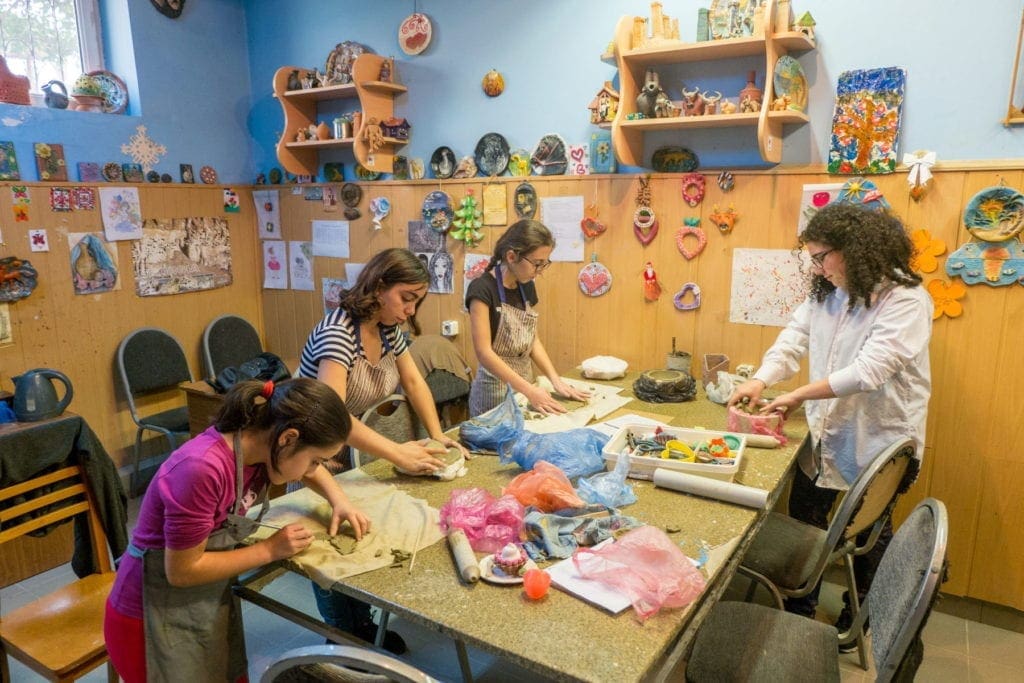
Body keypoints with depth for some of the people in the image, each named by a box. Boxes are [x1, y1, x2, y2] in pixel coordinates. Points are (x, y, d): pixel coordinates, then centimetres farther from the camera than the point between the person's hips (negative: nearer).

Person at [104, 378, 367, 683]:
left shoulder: (257, 444, -10)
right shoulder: (201, 468, -34)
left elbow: (305, 468, 12)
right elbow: (182, 570, -25)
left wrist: (338, 499, -5)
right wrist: (269, 550, -18)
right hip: (154, 617, -7)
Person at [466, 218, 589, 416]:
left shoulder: (527, 287, 4)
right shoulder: (482, 289, -18)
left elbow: (532, 340, 9)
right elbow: (484, 352, -22)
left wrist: (556, 380, -3)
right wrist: (529, 390, -26)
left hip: (523, 385, 7)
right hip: (495, 390, -7)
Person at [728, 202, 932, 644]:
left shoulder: (906, 301, -21)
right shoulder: (826, 293, 0)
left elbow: (870, 369, -29)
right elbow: (794, 338, -4)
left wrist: (799, 395, -27)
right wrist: (761, 380, -20)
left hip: (878, 439, -6)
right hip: (825, 432, 6)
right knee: (804, 522, 16)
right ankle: (800, 608, 38)